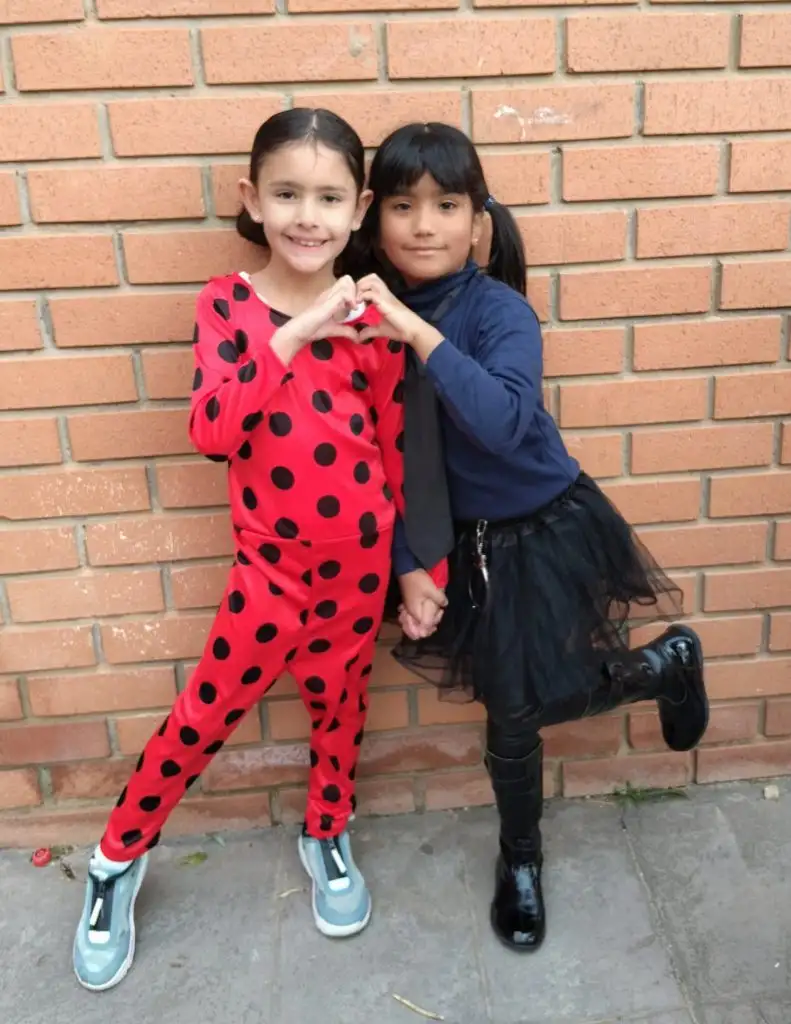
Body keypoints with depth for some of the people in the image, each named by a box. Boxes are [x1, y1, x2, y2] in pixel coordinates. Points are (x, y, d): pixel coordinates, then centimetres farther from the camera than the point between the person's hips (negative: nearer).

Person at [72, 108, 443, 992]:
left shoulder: (369, 316, -4)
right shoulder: (226, 304, -7)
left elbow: (400, 450, 1)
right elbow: (210, 431, -22)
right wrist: (292, 335, -29)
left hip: (360, 553, 2)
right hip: (271, 556, -1)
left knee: (339, 703, 18)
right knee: (205, 714, 7)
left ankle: (326, 837, 45)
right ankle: (117, 861, 31)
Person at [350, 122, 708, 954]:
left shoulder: (500, 310, -20)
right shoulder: (375, 321, -5)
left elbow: (504, 423, -38)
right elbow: (391, 462, 0)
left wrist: (420, 334, -41)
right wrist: (409, 571, -1)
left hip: (547, 530, -4)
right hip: (469, 542, 4)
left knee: (530, 705, -3)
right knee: (508, 711, 12)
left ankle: (669, 660, 27)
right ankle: (522, 862, 38)